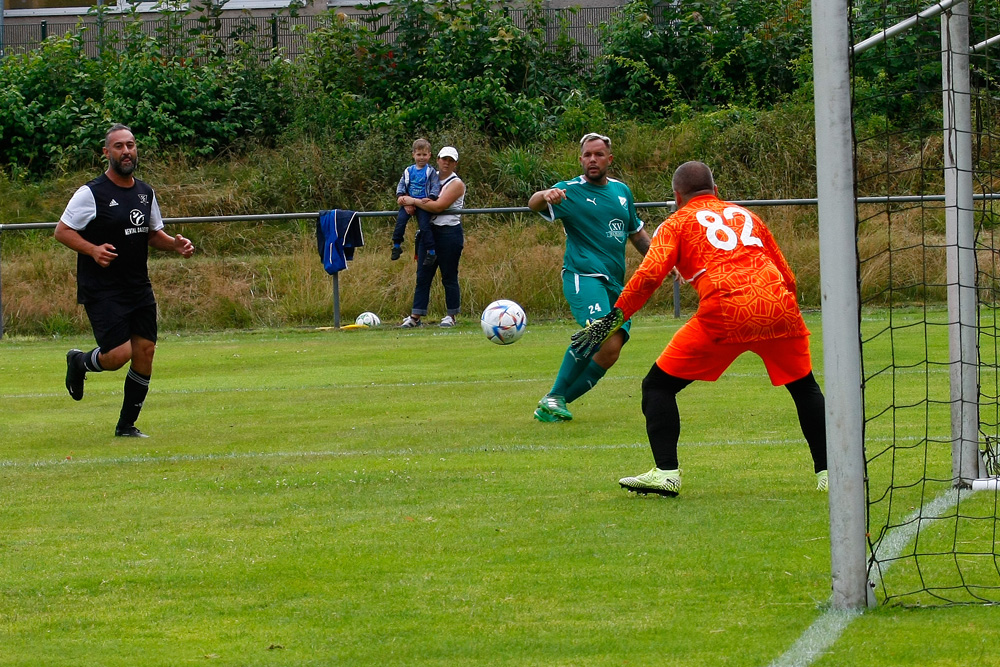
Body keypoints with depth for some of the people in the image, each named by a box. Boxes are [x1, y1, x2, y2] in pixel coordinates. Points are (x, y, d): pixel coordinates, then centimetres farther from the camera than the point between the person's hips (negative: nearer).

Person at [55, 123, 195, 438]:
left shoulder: (145, 193, 11)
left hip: (139, 288, 6)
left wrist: (175, 244, 2)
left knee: (145, 352, 1)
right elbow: (62, 231, -7)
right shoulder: (91, 194, -9)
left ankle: (127, 425, 15)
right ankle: (79, 362, 19)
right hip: (102, 290, -6)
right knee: (118, 354, -15)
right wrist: (92, 250, -22)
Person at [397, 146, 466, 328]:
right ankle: (415, 317, 3)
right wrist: (415, 202, -10)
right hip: (429, 231, 6)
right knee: (423, 276, 3)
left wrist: (414, 201, -14)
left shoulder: (456, 184, -5)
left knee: (449, 277, 0)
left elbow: (438, 206, -19)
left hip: (449, 233, -6)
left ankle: (451, 316, 9)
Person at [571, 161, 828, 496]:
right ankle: (826, 472, 20)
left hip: (724, 313, -4)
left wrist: (611, 321, 0)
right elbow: (787, 276, 27)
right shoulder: (746, 215, 28)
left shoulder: (678, 222, 16)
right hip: (779, 306, 4)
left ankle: (666, 473, -2)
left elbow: (650, 274, -1)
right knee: (804, 386, 24)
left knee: (658, 386, 9)